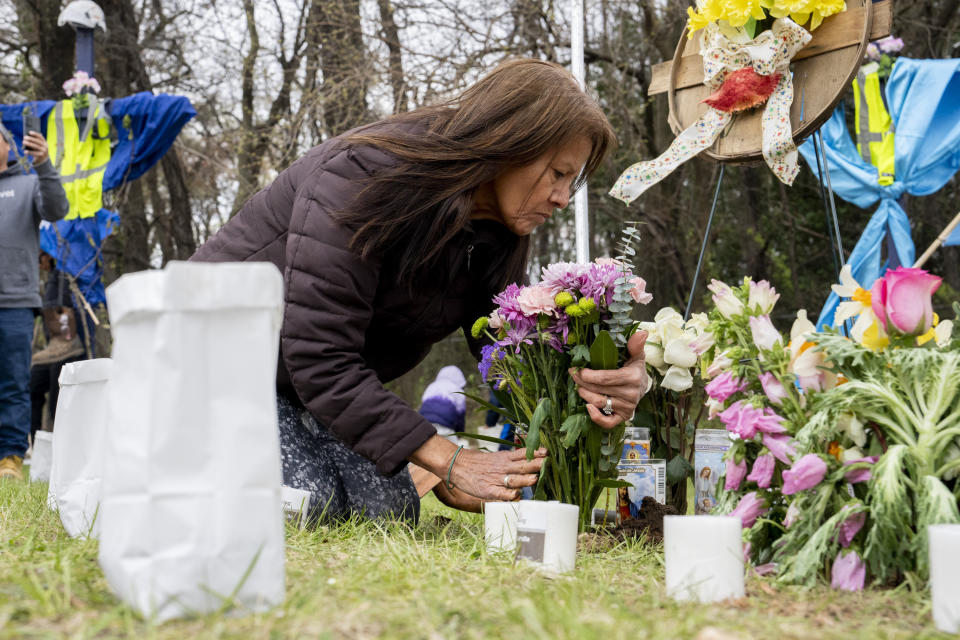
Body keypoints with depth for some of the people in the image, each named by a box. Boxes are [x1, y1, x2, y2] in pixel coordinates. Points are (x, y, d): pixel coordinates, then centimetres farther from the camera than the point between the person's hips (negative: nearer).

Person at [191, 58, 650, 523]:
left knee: (390, 512, -9)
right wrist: (448, 460, -38)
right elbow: (319, 356, -36)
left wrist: (590, 378, -38)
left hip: (331, 377, 7)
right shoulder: (362, 175, -32)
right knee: (308, 505, -25)